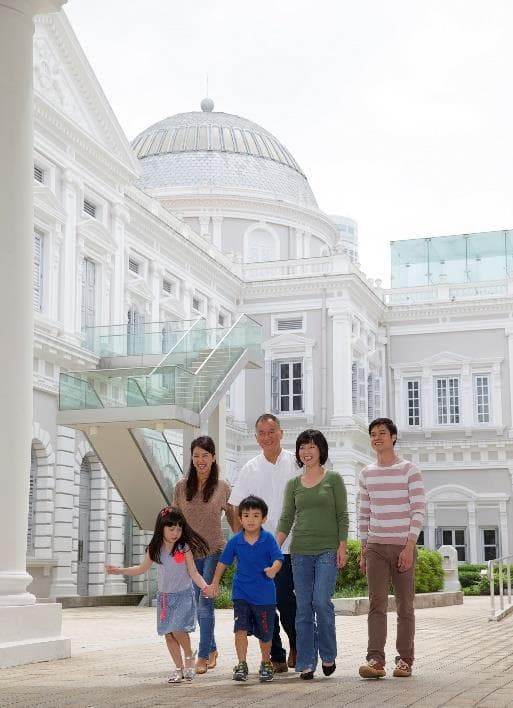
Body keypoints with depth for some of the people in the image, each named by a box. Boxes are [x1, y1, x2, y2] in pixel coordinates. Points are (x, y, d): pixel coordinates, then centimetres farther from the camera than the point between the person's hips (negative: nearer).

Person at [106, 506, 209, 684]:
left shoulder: (184, 547, -10)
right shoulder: (155, 550, 0)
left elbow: (193, 572, -8)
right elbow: (142, 568, 14)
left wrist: (205, 586, -24)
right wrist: (120, 571, 7)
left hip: (183, 595, -4)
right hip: (164, 596, 4)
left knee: (178, 628, -18)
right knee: (168, 633, 3)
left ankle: (189, 656, 9)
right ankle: (179, 668, 16)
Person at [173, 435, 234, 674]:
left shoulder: (222, 487, -1)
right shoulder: (182, 487, 3)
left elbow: (233, 519, 7)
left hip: (214, 551, -3)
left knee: (205, 601, -11)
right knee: (199, 604, 11)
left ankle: (203, 655, -5)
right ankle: (211, 649, 28)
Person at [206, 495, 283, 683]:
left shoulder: (268, 539, -10)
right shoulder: (235, 541, -3)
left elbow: (278, 559, -17)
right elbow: (223, 562, 9)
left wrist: (273, 569, -39)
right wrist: (215, 583, 12)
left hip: (265, 595, -1)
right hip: (241, 593, 1)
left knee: (265, 633, 10)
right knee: (241, 629, -11)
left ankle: (266, 664, 32)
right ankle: (241, 665, 0)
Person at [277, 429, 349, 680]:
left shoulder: (333, 479, 4)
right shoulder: (293, 484, 12)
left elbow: (342, 515, 2)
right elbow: (286, 519, 8)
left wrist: (342, 547, -7)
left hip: (328, 549, -3)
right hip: (300, 551, 3)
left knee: (321, 601, -14)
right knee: (303, 608, 2)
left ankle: (328, 655, 7)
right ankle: (306, 663, 8)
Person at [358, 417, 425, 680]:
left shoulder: (409, 470, -1)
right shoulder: (366, 473, 12)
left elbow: (419, 510, -6)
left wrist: (410, 546, -14)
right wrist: (363, 550, 12)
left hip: (403, 546, -3)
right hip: (375, 547, 3)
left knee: (404, 606, 2)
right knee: (377, 603, -8)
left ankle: (405, 659, 10)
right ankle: (375, 660, -13)